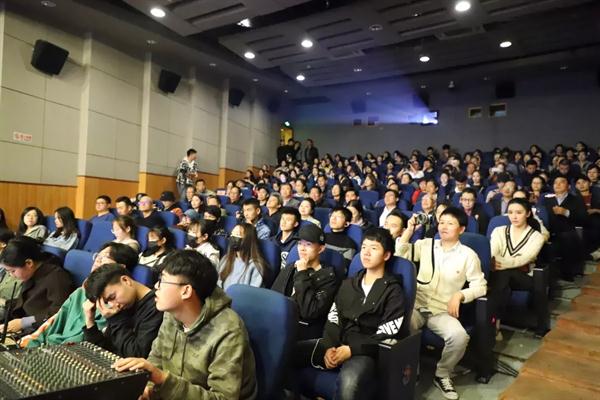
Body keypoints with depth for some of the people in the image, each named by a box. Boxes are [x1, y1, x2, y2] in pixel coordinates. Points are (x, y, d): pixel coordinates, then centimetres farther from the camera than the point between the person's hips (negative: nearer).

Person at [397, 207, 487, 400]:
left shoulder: (468, 255, 2)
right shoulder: (425, 244, 7)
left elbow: (480, 286, 5)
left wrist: (460, 295, -12)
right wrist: (409, 230, -6)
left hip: (442, 312, 0)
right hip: (416, 305, 1)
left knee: (459, 336, -30)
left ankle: (442, 375, 1)